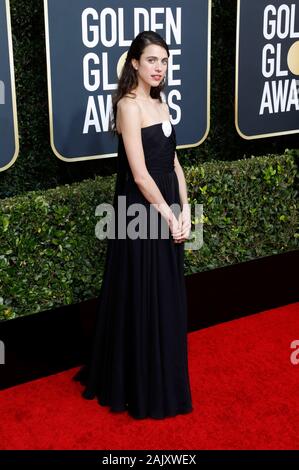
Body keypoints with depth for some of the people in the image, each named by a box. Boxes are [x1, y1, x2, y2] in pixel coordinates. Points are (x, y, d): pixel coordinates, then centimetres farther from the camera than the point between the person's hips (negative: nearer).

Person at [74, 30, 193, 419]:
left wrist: (184, 210, 0)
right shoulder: (129, 106, -14)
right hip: (141, 213, -8)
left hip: (167, 209, 8)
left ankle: (163, 378, 34)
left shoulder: (160, 104, 12)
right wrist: (169, 215, -13)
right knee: (141, 300, 2)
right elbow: (140, 174, -19)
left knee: (166, 298, 16)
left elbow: (174, 163, 11)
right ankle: (142, 387, 18)